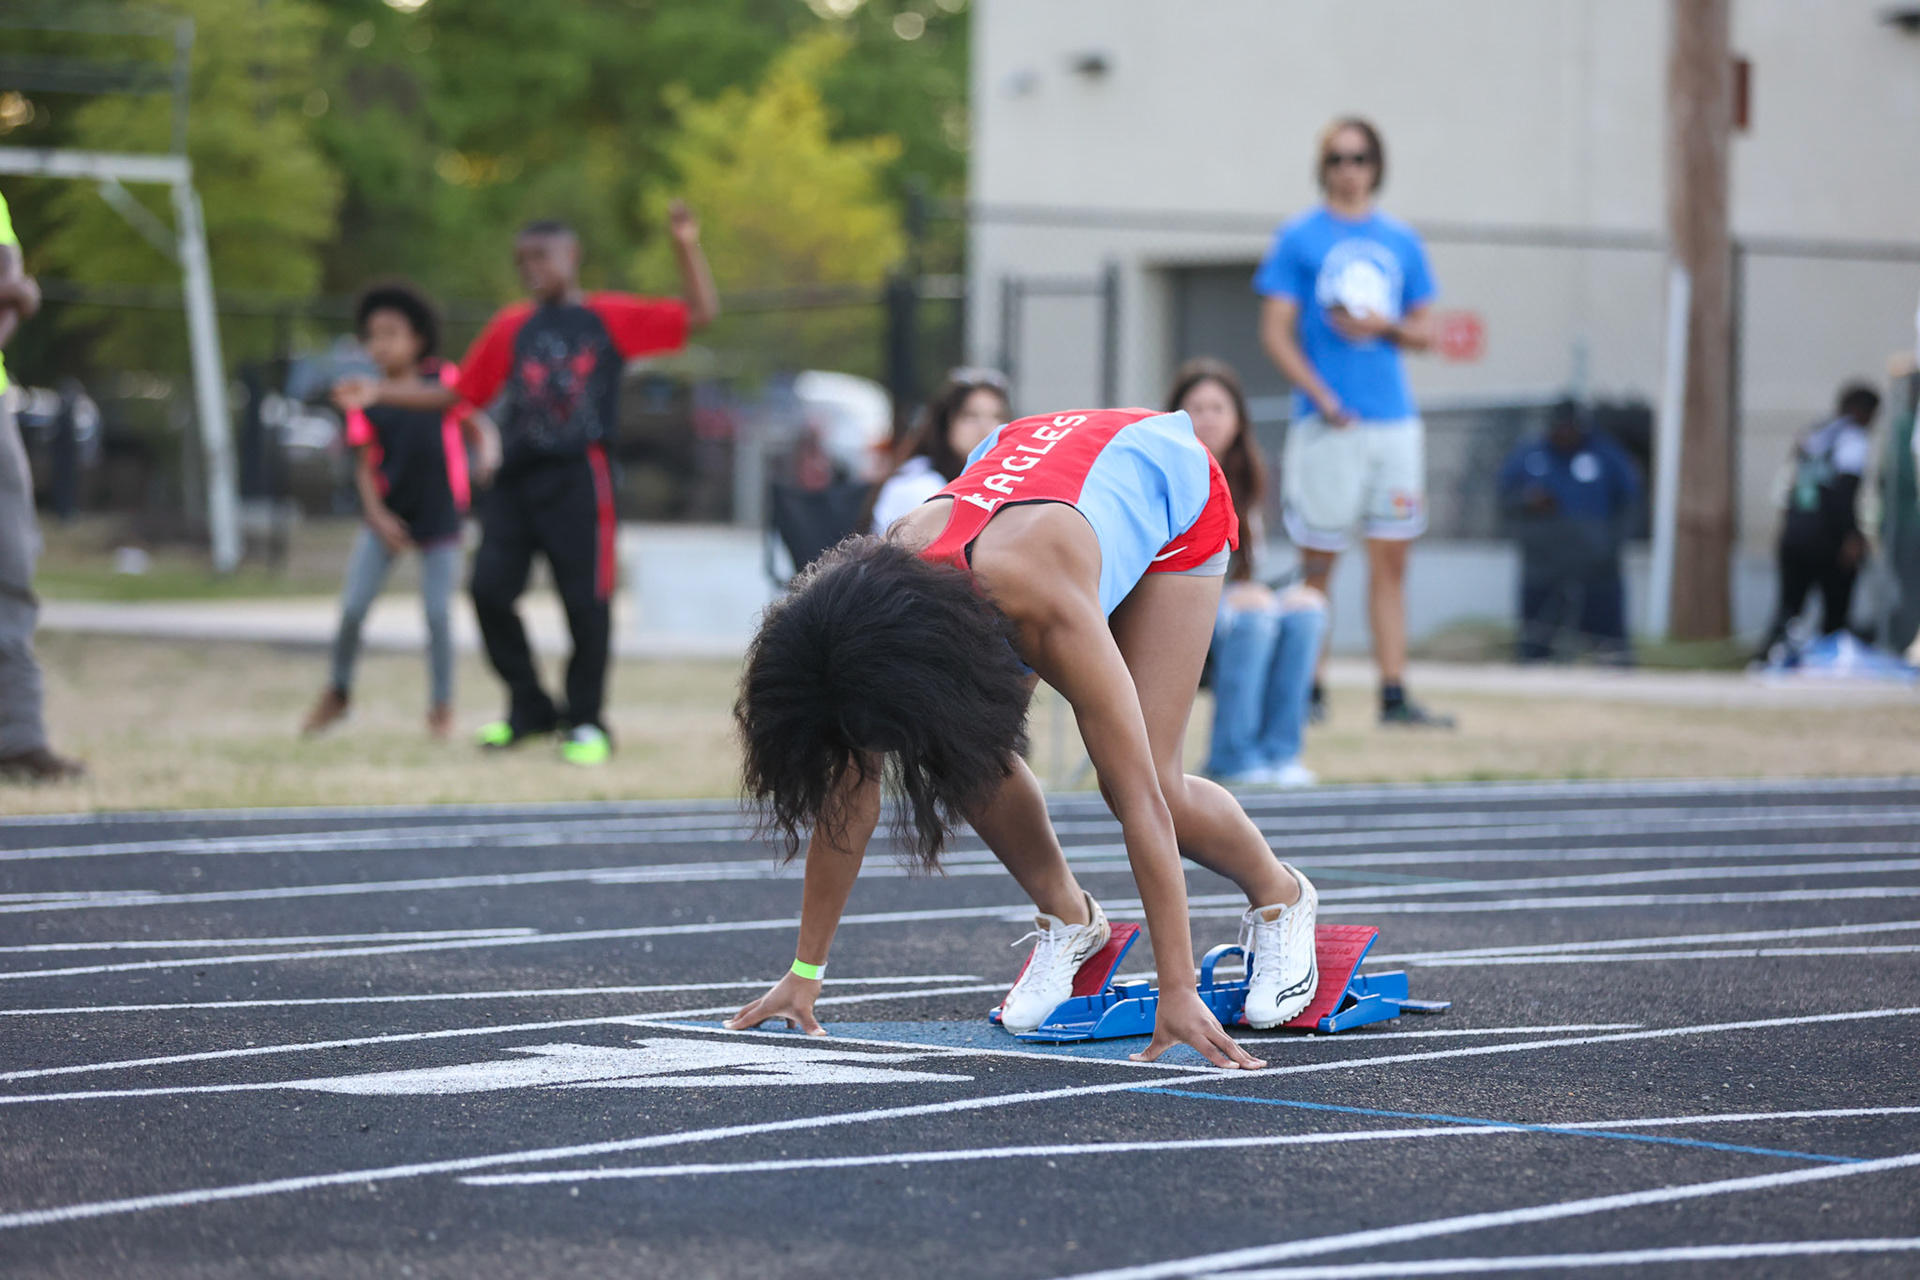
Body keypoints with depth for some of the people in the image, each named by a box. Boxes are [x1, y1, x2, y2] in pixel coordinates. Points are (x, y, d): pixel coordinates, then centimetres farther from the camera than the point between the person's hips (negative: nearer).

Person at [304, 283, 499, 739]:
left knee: (438, 612, -1)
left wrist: (488, 455, -26)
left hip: (440, 516, -1)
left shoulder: (445, 383, -5)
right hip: (388, 517, 1)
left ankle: (441, 705, 18)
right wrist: (377, 515, -10)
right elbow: (365, 465, 2)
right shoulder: (367, 400, -2)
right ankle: (338, 692, 19)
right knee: (352, 608, -4)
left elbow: (479, 427, -3)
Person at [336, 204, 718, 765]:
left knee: (586, 600, -4)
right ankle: (529, 707, 14)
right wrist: (380, 393, 9)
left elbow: (700, 314, -2)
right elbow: (456, 394, 16)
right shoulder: (510, 328, 14)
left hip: (578, 478, -4)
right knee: (489, 589, -2)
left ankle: (586, 720, 10)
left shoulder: (610, 317, 3)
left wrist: (687, 248, -13)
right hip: (516, 479, 4)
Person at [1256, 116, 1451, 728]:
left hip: (1395, 420, 4)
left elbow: (1424, 332, 16)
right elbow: (1276, 332, -3)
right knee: (1317, 562, 0)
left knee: (1391, 560, 2)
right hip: (1327, 423, -4)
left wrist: (1384, 326, -6)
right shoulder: (1298, 238, 1)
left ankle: (1394, 695, 2)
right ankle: (1308, 691, 8)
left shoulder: (1401, 241, 13)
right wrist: (1323, 398, -14)